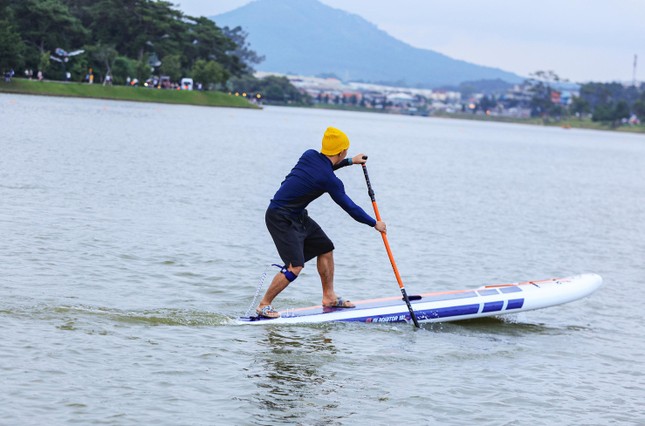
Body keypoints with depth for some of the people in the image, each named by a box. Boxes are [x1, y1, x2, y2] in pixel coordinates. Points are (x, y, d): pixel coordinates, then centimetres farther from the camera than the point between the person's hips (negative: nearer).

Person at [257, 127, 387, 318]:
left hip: (297, 216, 10)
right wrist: (375, 223, 2)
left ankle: (329, 297, 26)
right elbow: (350, 207, -12)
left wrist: (350, 161, 27)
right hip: (281, 219, -10)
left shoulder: (310, 155, -1)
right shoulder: (330, 180, -22)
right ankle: (264, 305, -7)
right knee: (295, 266, -17)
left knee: (325, 248, 17)